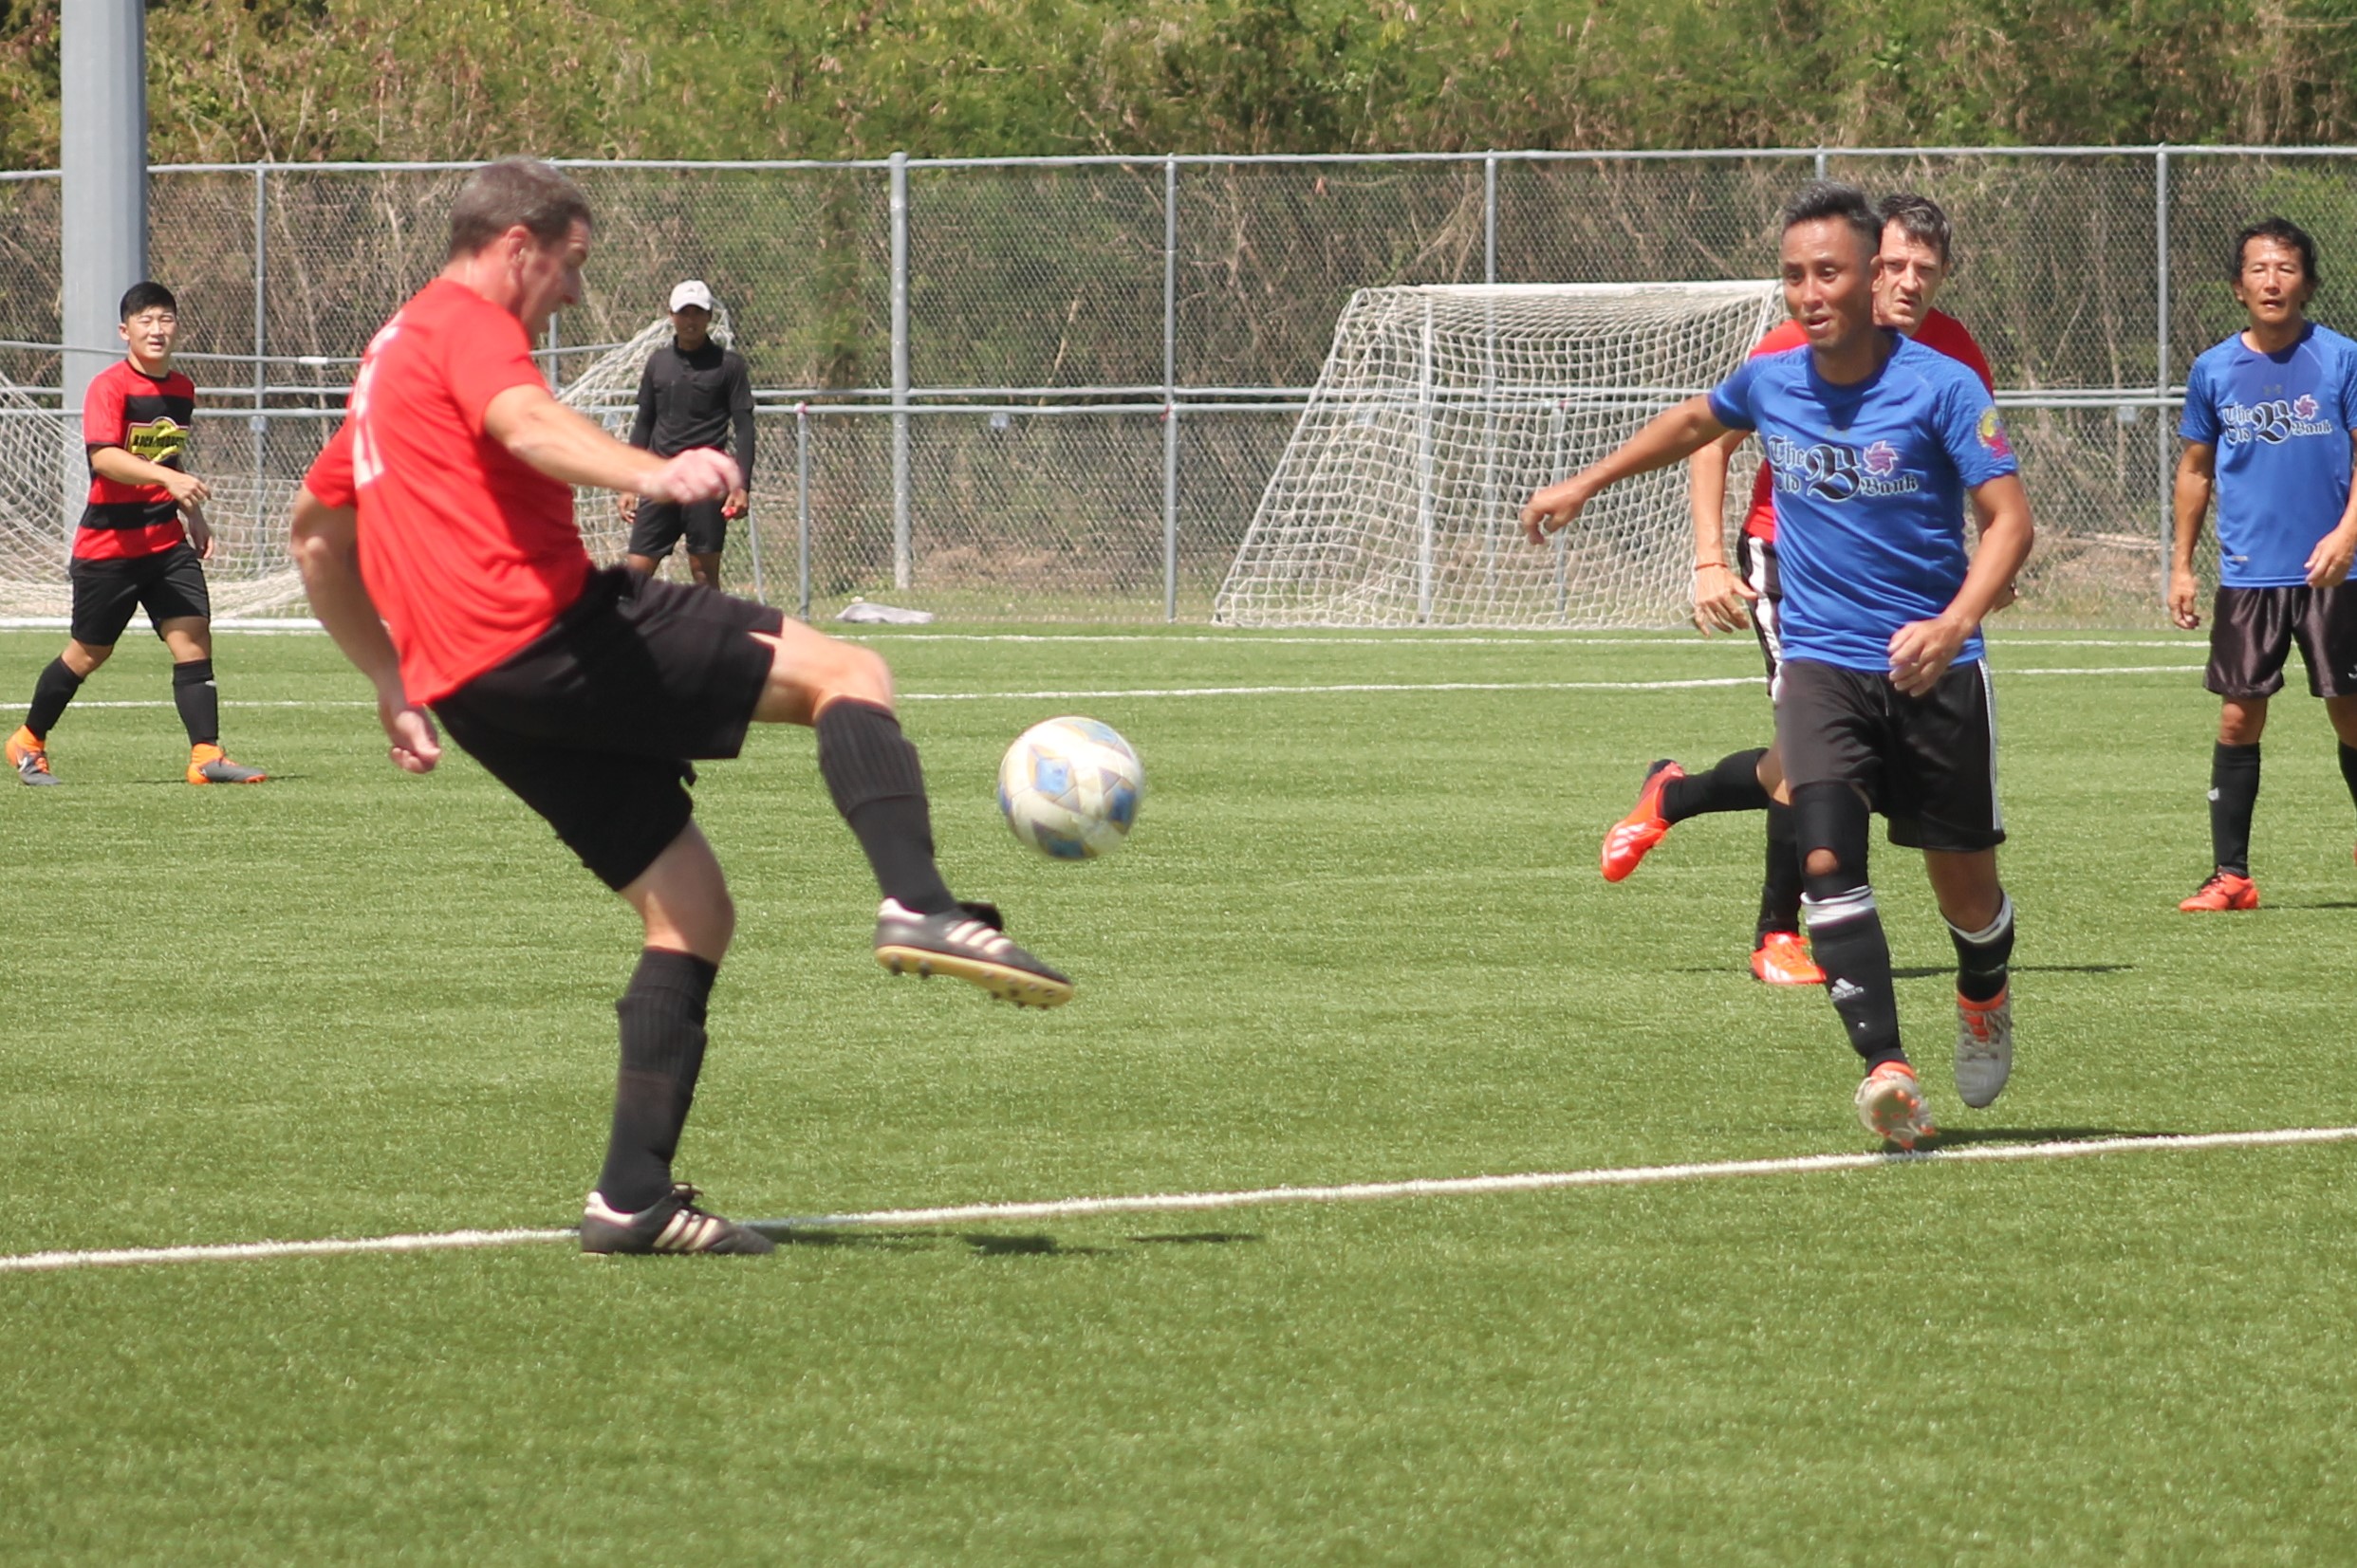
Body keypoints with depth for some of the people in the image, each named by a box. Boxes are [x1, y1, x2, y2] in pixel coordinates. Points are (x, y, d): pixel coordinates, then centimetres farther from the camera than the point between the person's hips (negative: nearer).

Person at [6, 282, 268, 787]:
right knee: (90, 652, 6)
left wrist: (193, 514, 21)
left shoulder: (182, 389, 10)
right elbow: (103, 457, -29)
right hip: (108, 542, -6)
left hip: (167, 538, 6)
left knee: (193, 635, -10)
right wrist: (166, 477, -41)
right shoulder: (109, 387, -14)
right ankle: (28, 742, 27)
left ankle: (206, 755, -13)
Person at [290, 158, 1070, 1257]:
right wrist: (651, 475, -44)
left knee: (691, 911, 11)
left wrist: (393, 683, 41)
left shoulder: (388, 356, 28)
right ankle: (920, 908, -32)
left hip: (474, 696, 9)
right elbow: (525, 422, -26)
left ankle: (633, 1197, 3)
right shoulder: (469, 325, -2)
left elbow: (315, 529, 38)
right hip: (549, 625, -9)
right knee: (847, 673, -9)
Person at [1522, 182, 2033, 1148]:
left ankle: (1984, 1001, 42)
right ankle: (1887, 1069, -29)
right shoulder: (1771, 382, 3)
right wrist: (1583, 486, 32)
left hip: (1931, 667, -2)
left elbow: (2009, 516, -14)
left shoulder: (1941, 387, -10)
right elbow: (1695, 424, 26)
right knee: (1826, 859, -22)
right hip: (1820, 661, 2)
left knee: (1966, 890, 7)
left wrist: (1956, 623, -30)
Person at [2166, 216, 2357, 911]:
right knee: (2238, 720, -1)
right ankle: (2230, 874, 4)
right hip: (2247, 575, 2)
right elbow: (2195, 469, 13)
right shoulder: (2214, 371, 4)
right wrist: (2181, 565, 10)